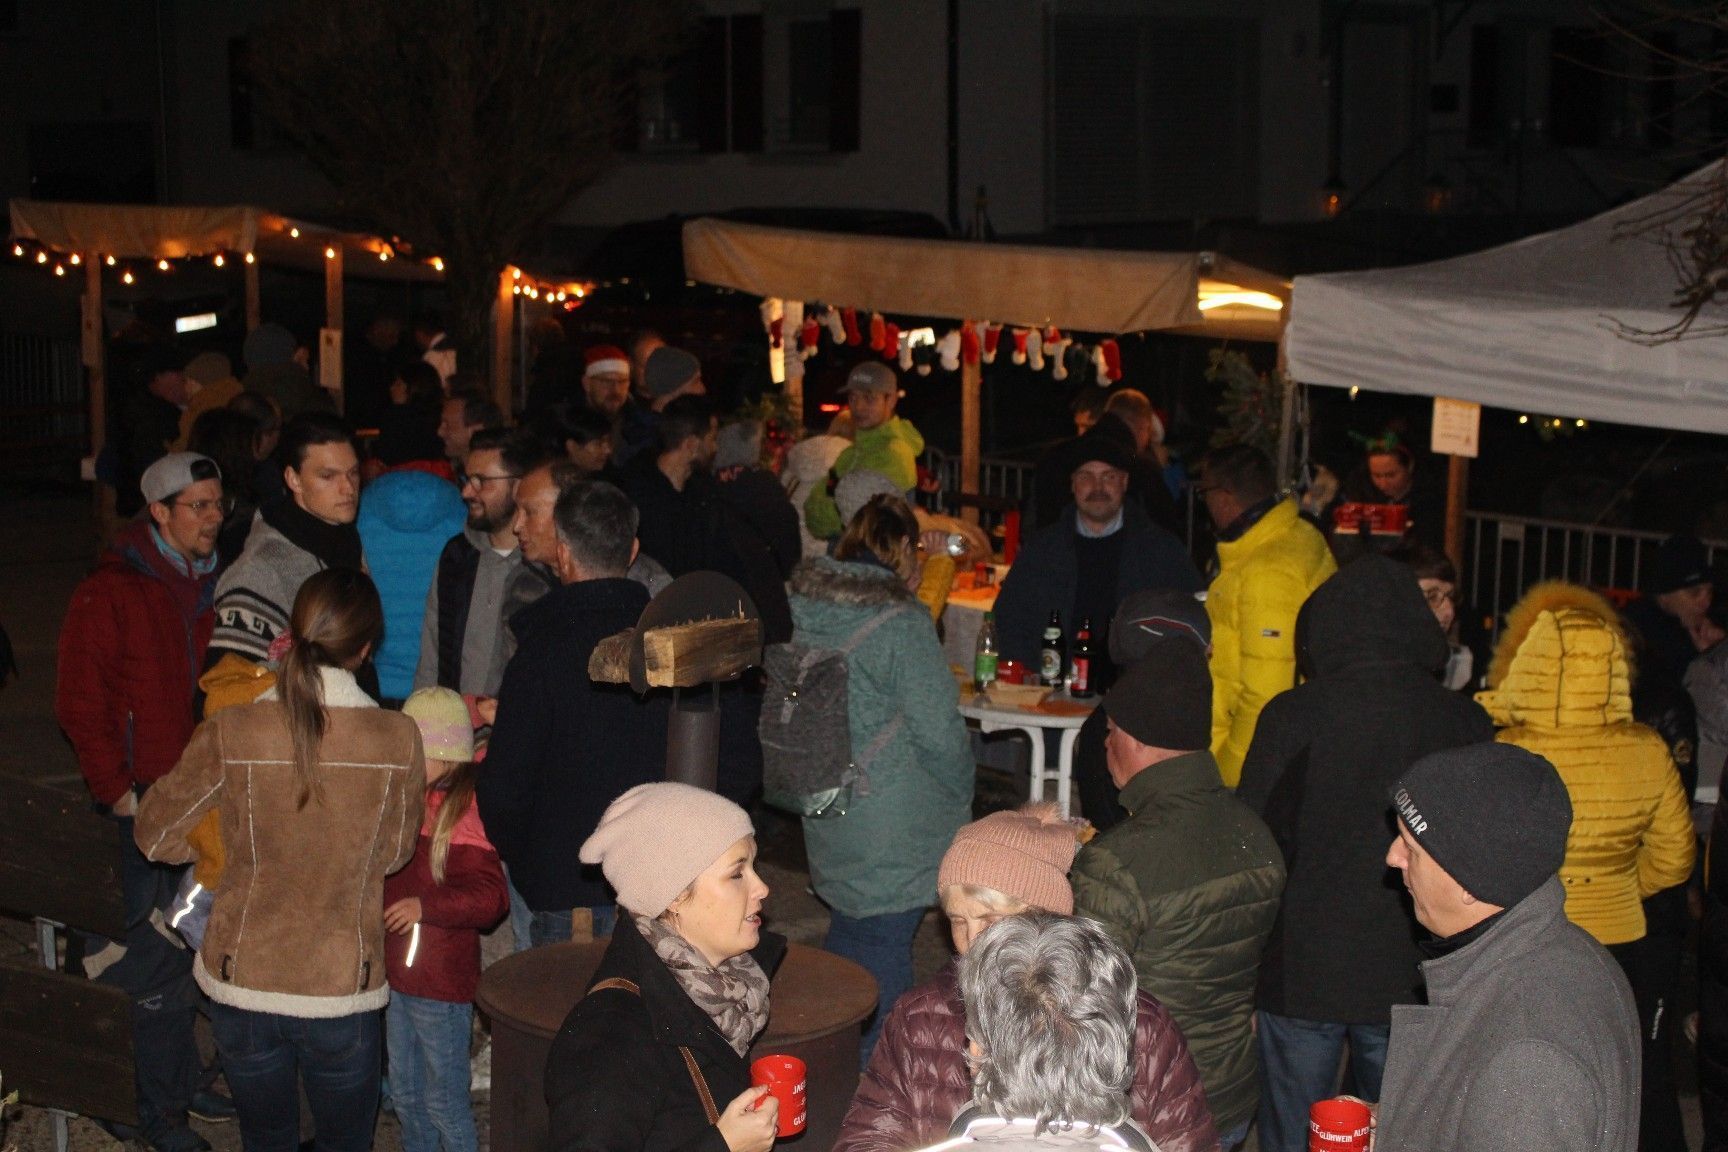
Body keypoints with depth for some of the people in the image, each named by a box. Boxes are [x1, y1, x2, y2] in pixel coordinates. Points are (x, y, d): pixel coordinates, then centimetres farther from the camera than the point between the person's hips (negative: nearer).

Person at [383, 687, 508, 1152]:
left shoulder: (465, 812, -18)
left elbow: (490, 897, -25)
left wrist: (426, 905, -31)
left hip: (442, 981, -8)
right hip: (396, 973, 8)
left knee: (444, 1100, 2)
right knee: (405, 1094, 21)